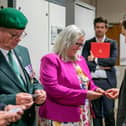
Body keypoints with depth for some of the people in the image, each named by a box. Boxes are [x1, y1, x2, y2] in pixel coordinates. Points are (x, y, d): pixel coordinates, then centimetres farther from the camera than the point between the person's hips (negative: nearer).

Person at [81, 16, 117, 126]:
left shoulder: (112, 43, 7)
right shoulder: (88, 43, 8)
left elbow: (113, 61, -6)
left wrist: (95, 59, -10)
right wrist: (99, 67, -11)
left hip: (108, 82, 0)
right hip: (93, 81, 1)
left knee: (109, 112, 1)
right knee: (96, 112, 7)